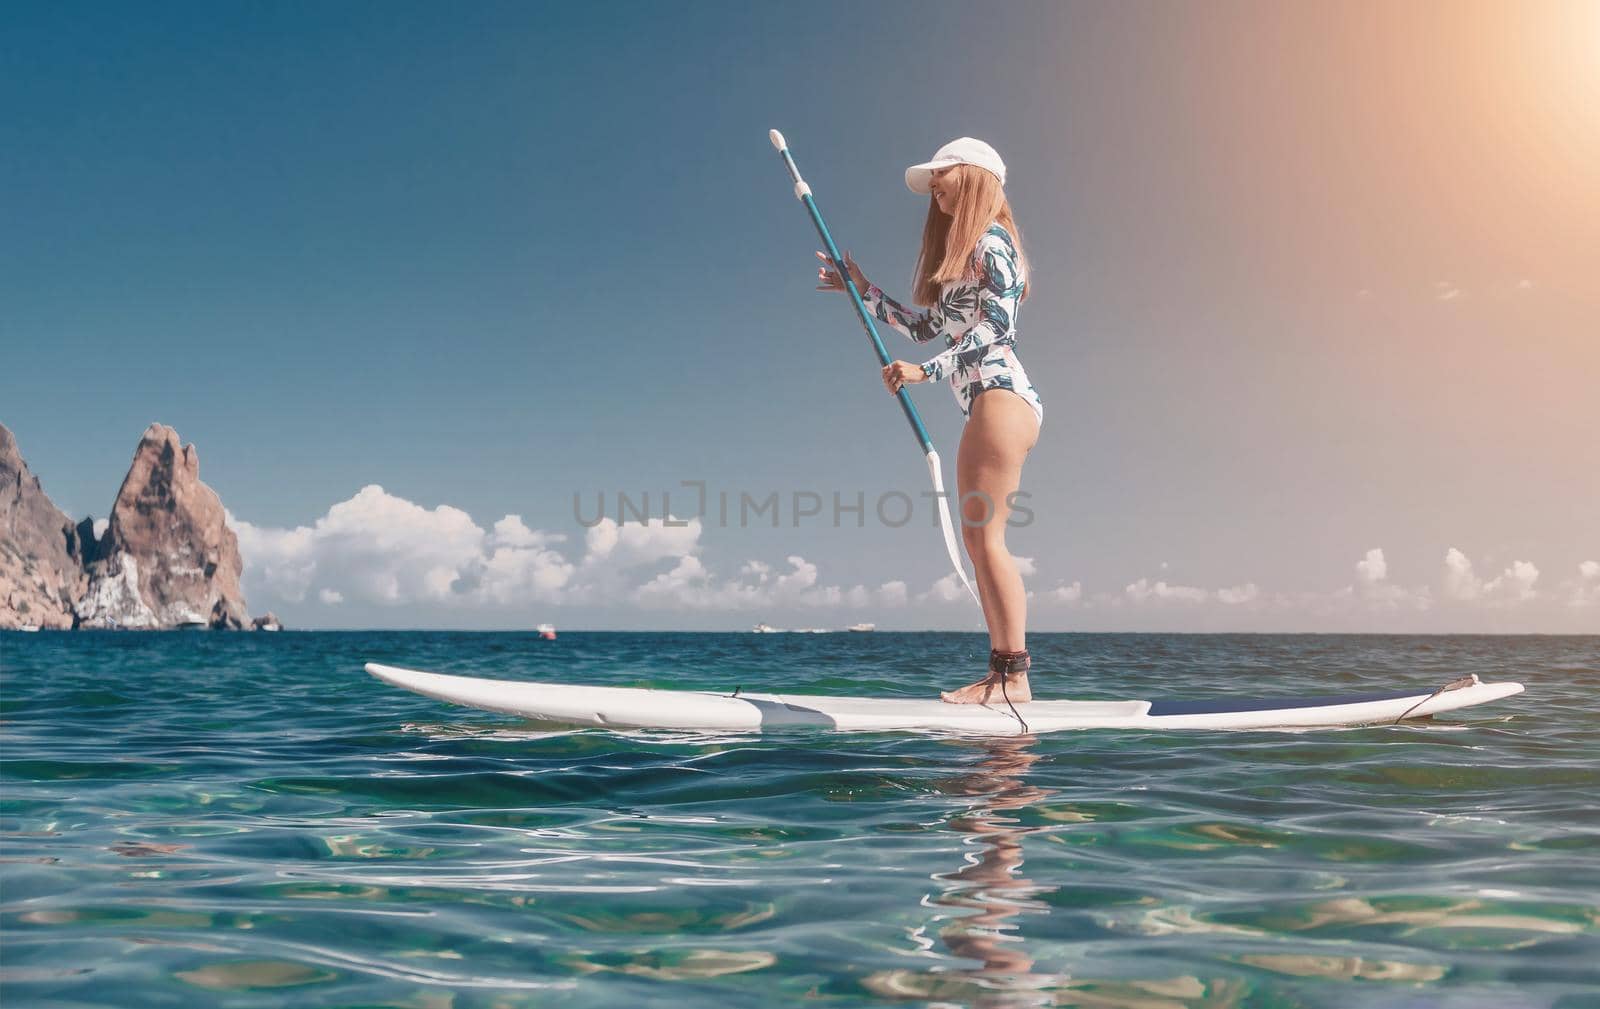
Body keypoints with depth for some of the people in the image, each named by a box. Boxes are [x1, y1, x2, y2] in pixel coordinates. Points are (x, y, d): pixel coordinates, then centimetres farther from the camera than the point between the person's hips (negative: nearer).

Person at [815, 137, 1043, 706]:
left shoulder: (990, 242, -4)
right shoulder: (961, 254, 25)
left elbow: (998, 323, -16)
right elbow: (926, 328, 29)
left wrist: (927, 371, -18)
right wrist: (863, 290, 29)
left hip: (1003, 397, -10)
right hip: (986, 406, 10)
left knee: (986, 536, -13)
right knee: (976, 538, 6)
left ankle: (1015, 676, -12)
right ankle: (1000, 671, 7)